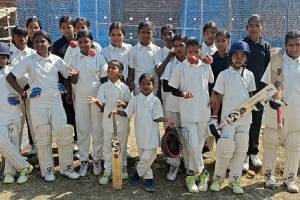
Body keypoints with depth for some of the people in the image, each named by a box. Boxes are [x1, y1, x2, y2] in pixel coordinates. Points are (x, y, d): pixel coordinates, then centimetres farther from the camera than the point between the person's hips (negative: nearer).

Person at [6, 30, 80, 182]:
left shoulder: (56, 60, 5)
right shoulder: (29, 60, -1)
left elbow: (71, 76, 10)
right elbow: (10, 77, 1)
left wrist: (75, 74, -13)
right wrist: (23, 93, -5)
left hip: (56, 102, 2)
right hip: (38, 104, -1)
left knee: (64, 134, -1)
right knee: (42, 138, 5)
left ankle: (66, 167, 14)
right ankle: (47, 169, 19)